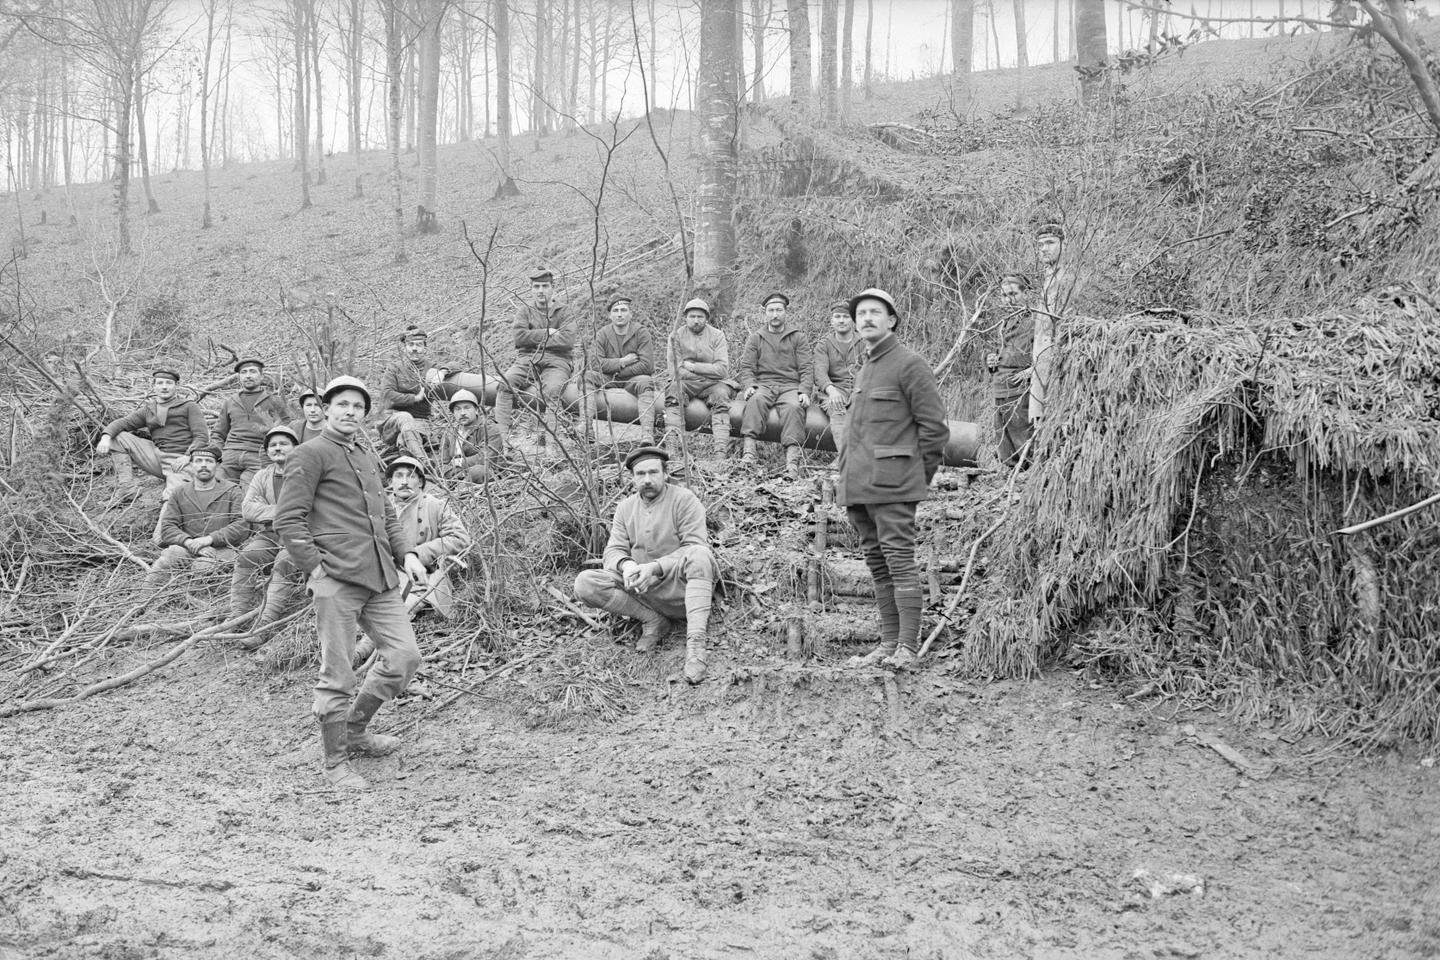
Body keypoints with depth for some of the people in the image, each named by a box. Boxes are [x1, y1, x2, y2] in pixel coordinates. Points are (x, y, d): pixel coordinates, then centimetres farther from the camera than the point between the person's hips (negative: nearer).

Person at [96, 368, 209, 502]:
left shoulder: (189, 407, 7)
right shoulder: (147, 410, 19)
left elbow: (202, 437, -2)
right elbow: (123, 422, 6)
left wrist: (188, 456, -19)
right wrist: (105, 437, -15)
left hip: (179, 461, -5)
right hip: (157, 457, 5)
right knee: (118, 437, -6)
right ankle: (126, 489, -10)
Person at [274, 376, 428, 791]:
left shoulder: (368, 458, 23)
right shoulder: (310, 455, -1)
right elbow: (287, 520, -7)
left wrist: (406, 552, 11)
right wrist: (314, 568, -14)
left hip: (380, 576, 8)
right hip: (335, 579, -7)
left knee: (405, 655, 4)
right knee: (337, 674, -3)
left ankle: (356, 730, 24)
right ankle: (334, 762, 10)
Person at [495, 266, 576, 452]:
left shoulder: (563, 313, 14)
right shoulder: (525, 310, 19)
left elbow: (568, 340, -6)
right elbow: (520, 336, 1)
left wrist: (535, 338, -4)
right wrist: (548, 334, -2)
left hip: (555, 362, -2)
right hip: (526, 360, 2)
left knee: (553, 390, -35)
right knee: (505, 383, -28)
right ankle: (503, 434, -35)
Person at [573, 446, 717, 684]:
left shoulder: (685, 500, -5)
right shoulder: (625, 508, 10)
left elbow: (695, 549, -14)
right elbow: (613, 551, 5)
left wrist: (656, 568, -29)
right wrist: (626, 565, -21)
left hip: (682, 587, -4)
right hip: (642, 590, 4)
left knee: (698, 554, -38)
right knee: (584, 584, -17)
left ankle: (696, 644, -43)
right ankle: (653, 620, -12)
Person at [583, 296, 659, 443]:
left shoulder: (641, 332, -6)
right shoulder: (602, 334, 2)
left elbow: (646, 365, -15)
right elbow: (599, 364, -7)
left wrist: (619, 372, -12)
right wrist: (623, 362, -14)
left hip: (634, 379, -3)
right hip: (610, 380, 3)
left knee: (645, 382, -34)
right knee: (588, 376, -21)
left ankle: (648, 435, -48)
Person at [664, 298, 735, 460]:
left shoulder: (717, 336, 3)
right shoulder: (676, 336, 4)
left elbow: (722, 370, -8)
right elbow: (675, 372, -5)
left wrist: (692, 366, -11)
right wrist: (708, 372, -12)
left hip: (712, 384, 0)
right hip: (686, 383, 0)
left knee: (720, 394, -31)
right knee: (674, 392, -30)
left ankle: (721, 451, -39)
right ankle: (672, 449, -39)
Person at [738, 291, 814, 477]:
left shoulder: (798, 337, 15)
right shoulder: (755, 338, 19)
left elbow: (807, 368, 7)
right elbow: (746, 367, 10)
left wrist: (804, 392, -10)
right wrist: (749, 385, -11)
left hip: (790, 385, -1)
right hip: (763, 384, 1)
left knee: (794, 407, -34)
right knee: (755, 400, -34)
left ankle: (792, 460, -46)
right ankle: (749, 452, -44)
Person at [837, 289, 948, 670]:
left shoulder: (909, 364, -5)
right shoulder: (863, 371, 21)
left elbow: (933, 425, -7)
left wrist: (919, 477, -4)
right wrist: (845, 475, 17)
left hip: (892, 484, -9)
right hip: (858, 487, 9)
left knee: (899, 560, -9)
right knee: (876, 563, 10)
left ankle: (907, 647, -7)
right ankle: (888, 642, 16)